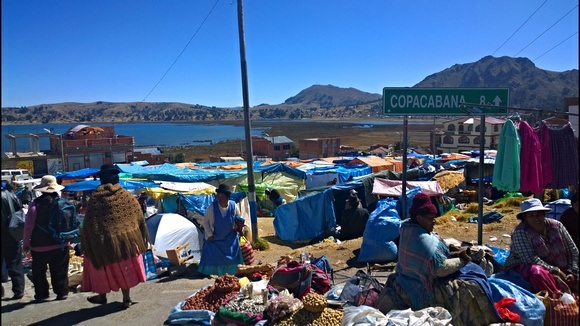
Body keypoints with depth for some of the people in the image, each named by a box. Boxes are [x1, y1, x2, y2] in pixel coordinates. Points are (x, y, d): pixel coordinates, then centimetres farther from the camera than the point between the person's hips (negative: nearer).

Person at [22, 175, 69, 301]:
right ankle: (62, 292, 15)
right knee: (60, 270, 10)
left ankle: (42, 294, 19)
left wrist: (26, 243, 2)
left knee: (39, 272, 14)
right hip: (61, 244, 2)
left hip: (40, 245, -2)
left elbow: (29, 225, -9)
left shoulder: (36, 203, -11)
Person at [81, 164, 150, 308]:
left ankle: (102, 296, 32)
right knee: (125, 267, 12)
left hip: (105, 240, -2)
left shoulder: (96, 197, -9)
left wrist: (86, 243, 1)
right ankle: (126, 298, 17)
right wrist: (144, 237, 11)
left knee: (104, 268, 17)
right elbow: (139, 217, 1)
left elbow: (89, 223, -9)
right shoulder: (127, 195, -2)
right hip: (127, 238, 2)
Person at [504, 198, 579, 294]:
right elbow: (530, 259, -23)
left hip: (559, 271, 6)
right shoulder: (520, 232, -16)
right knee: (536, 272, -37)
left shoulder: (556, 226, 0)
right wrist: (556, 271, -22)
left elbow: (573, 251, 6)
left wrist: (572, 273, -6)